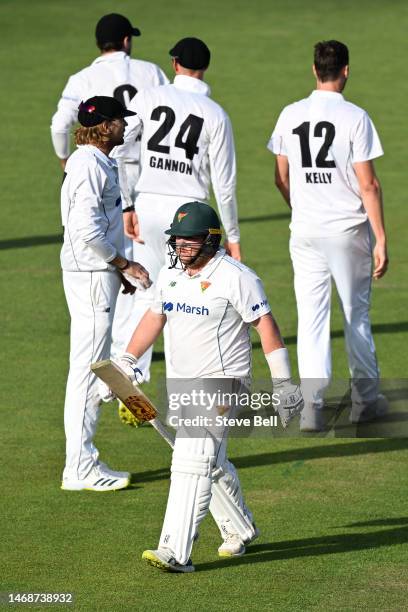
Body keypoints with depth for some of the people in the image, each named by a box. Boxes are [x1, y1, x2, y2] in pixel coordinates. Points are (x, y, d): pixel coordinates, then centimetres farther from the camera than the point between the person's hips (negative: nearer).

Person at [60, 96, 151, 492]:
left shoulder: (97, 162, 15)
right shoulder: (90, 166, -18)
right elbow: (87, 232, -25)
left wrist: (120, 269, 18)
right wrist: (125, 265, -16)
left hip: (98, 274, 11)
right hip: (91, 276, -11)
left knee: (93, 370, 14)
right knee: (88, 370, -8)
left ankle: (84, 464, 19)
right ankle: (80, 469, -6)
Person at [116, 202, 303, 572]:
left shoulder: (235, 277, -14)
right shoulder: (170, 275, 8)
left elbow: (266, 327, -12)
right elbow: (154, 318, 19)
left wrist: (283, 384, -14)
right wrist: (125, 362, 11)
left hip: (221, 381, -8)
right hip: (181, 383, 8)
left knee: (193, 461, -17)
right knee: (211, 463, 19)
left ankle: (176, 552, -22)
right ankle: (240, 531, 39)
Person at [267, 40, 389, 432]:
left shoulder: (290, 116, 1)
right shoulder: (355, 118, -11)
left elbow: (281, 178, 10)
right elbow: (368, 185, -13)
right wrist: (381, 239, -8)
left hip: (305, 233, 3)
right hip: (349, 230, -2)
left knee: (311, 316, 4)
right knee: (356, 314, 12)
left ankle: (311, 406, -4)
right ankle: (364, 400, 20)